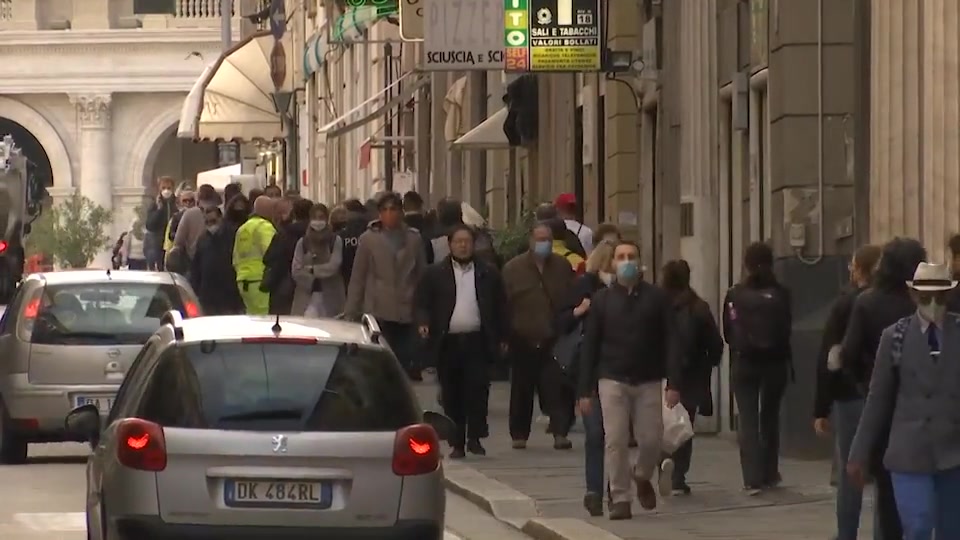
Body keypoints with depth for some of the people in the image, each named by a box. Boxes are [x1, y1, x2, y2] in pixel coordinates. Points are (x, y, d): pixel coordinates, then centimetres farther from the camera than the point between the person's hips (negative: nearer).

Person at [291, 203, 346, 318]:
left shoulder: (336, 241, 1)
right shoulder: (302, 242, 6)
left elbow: (333, 266, -8)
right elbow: (295, 270, 1)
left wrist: (313, 269, -4)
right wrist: (312, 280, -9)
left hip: (330, 296, -1)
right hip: (306, 295, 1)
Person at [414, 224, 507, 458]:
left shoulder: (488, 274, 10)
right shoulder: (434, 274, 7)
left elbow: (500, 306, 12)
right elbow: (422, 303, 5)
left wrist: (502, 338, 8)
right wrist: (423, 323, -15)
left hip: (478, 341, 0)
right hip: (447, 342, 0)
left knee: (478, 389, -10)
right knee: (452, 394, 3)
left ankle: (475, 437, -3)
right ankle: (457, 443, 8)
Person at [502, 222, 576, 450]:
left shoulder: (562, 267, 8)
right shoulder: (513, 269, 1)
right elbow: (503, 303, -1)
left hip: (553, 340, 0)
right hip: (523, 339, 0)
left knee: (556, 388, -9)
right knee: (522, 390, 9)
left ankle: (560, 433, -11)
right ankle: (519, 434, 20)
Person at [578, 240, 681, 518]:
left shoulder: (657, 298, 2)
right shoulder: (602, 300, 3)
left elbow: (670, 342, 0)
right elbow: (589, 346, 4)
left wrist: (673, 383, -9)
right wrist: (585, 391, -1)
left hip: (649, 381, 0)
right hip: (613, 380, 0)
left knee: (651, 439, -1)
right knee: (615, 441, -6)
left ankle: (643, 477, 30)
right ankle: (620, 498, 3)